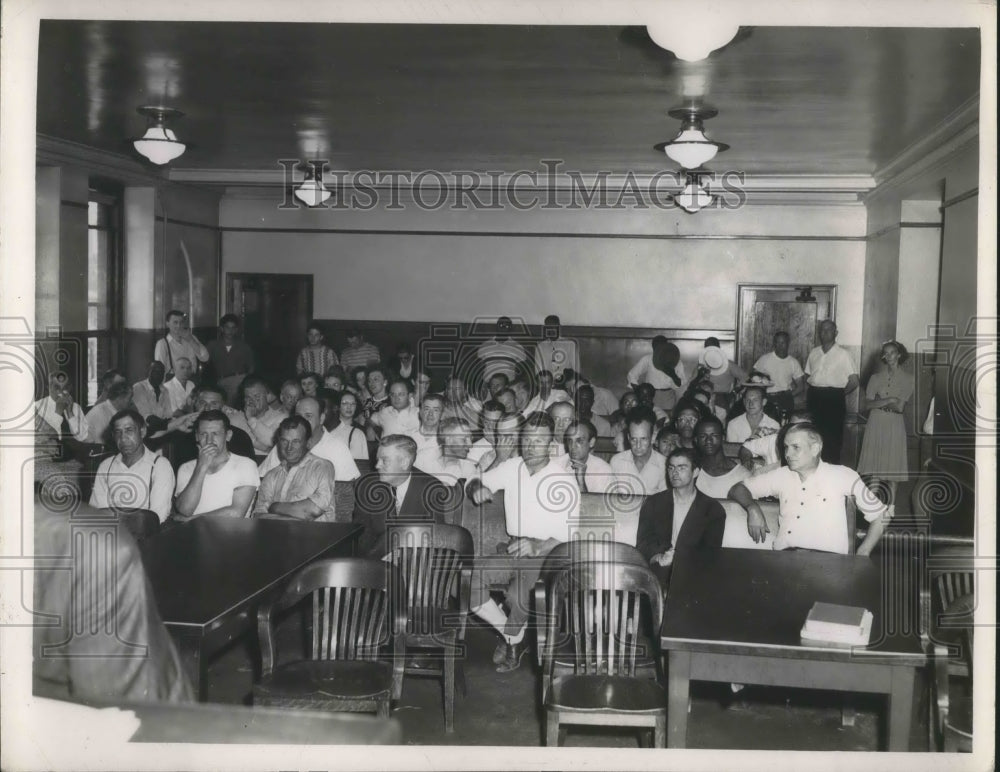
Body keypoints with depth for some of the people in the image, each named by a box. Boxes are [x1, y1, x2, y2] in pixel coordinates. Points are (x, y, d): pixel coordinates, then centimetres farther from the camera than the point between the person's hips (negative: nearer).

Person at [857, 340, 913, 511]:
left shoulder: (907, 379, 2)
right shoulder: (876, 378, 8)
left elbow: (900, 407, -7)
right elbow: (868, 404, -3)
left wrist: (879, 403, -5)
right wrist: (889, 401, -11)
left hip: (894, 425, -2)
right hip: (875, 424, 2)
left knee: (893, 466, -1)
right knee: (874, 466, 1)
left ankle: (891, 505, 6)